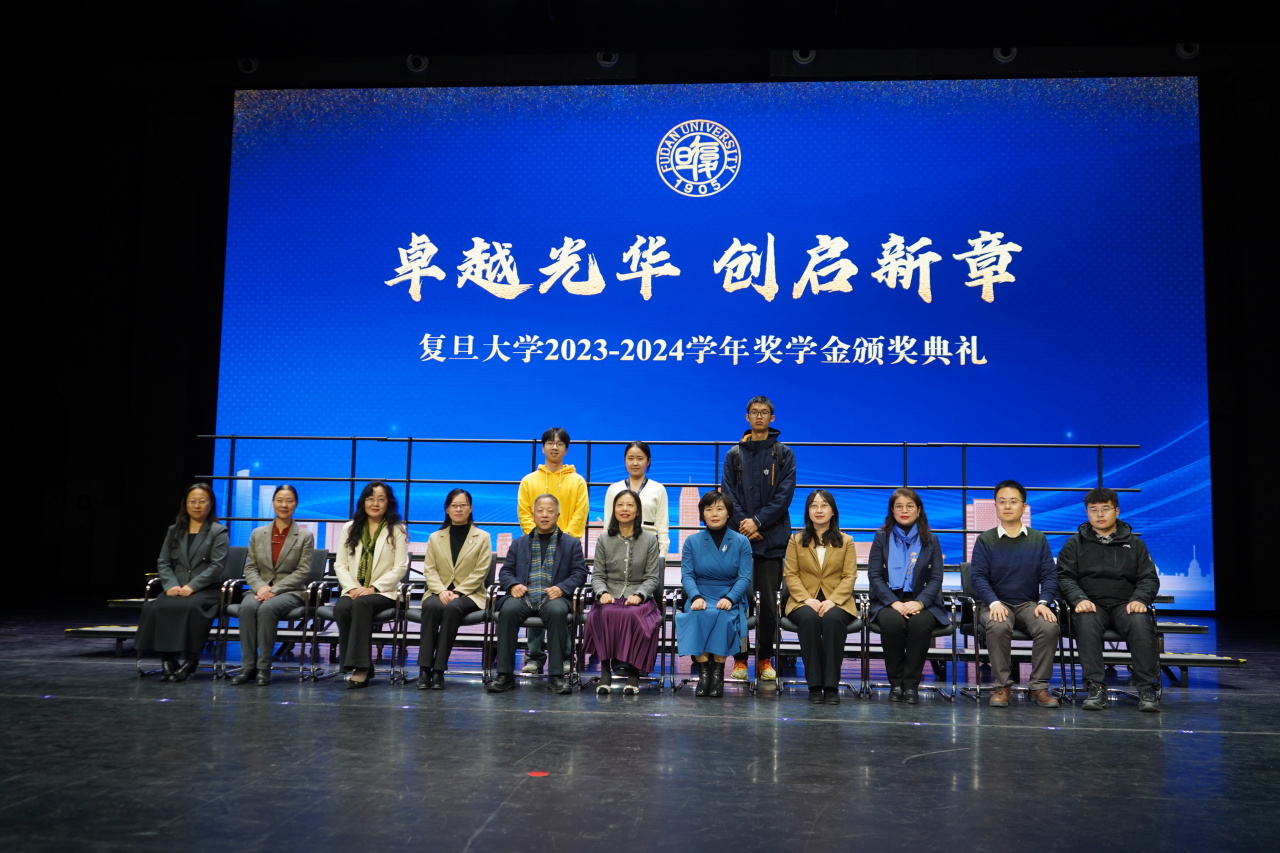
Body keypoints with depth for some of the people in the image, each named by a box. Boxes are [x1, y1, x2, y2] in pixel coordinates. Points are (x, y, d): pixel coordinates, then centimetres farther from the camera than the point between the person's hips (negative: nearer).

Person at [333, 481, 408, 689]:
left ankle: (361, 667, -34)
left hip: (383, 592, -3)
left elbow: (400, 568, -2)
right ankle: (363, 667, -23)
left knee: (361, 603, -35)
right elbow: (340, 565, 10)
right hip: (353, 590, 3)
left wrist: (373, 588, -14)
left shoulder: (397, 530, 6)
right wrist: (352, 588, -9)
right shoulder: (349, 528, 16)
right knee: (341, 608, -31)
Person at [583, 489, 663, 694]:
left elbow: (652, 577, 4)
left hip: (639, 598, -1)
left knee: (634, 615, -35)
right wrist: (602, 593, -11)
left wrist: (639, 595, -14)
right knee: (606, 614, -34)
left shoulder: (649, 540, 7)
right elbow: (597, 575, 10)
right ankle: (605, 670, -25)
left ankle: (633, 671, -22)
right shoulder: (604, 540, 12)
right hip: (610, 597, 1)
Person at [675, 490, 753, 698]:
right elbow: (687, 575, 0)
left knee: (723, 616, -34)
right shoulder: (692, 542, 10)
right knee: (698, 616, -34)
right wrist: (696, 597, -21)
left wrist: (729, 599, -21)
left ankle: (718, 672, -25)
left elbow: (745, 577, -2)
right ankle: (703, 671, -30)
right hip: (701, 597, 1)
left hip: (730, 599, 0)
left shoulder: (741, 542, 7)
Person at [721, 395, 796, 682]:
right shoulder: (734, 454, 12)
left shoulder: (784, 454, 8)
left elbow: (785, 494, -2)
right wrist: (744, 523, -9)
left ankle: (765, 659, 9)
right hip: (740, 537, 1)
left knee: (769, 602, -1)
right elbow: (727, 492, 5)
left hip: (772, 538, -1)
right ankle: (740, 659, 8)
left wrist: (758, 521, -11)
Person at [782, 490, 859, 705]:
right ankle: (815, 685, -29)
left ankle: (831, 685, -30)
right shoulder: (796, 540, 12)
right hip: (804, 601, 0)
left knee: (833, 619, -36)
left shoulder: (846, 541, 12)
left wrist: (832, 600, -15)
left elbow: (849, 576, 2)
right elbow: (790, 574, 3)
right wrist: (807, 599, -14)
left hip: (837, 602, 0)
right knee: (809, 619, -35)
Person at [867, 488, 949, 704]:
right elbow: (874, 575, 2)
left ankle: (911, 684, -21)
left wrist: (919, 602, -15)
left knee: (920, 623, -34)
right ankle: (895, 683, -19)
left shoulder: (931, 540, 12)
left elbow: (936, 578, 4)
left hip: (921, 602, 0)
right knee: (893, 622, -34)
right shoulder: (881, 538, 11)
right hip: (888, 601, 0)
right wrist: (894, 602, -14)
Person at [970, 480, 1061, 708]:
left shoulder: (1038, 539, 9)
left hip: (1029, 603, 2)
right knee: (998, 626, -35)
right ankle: (1001, 686, -19)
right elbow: (978, 576, -4)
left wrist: (1044, 603, -13)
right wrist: (994, 603, -21)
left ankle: (1039, 686, -14)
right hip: (996, 603, -2)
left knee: (1049, 626, -30)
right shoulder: (985, 540, 4)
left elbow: (1050, 575, 5)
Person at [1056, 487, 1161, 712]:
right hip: (1091, 605, -1)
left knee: (1140, 624, -34)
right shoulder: (1075, 544, 15)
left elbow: (1150, 578, 12)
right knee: (1086, 623, -36)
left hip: (1125, 605, 1)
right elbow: (1064, 576, 5)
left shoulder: (1134, 544, 20)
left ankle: (1148, 689, -30)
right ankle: (1095, 688, -35)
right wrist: (1079, 599, -16)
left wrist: (1139, 599, -10)